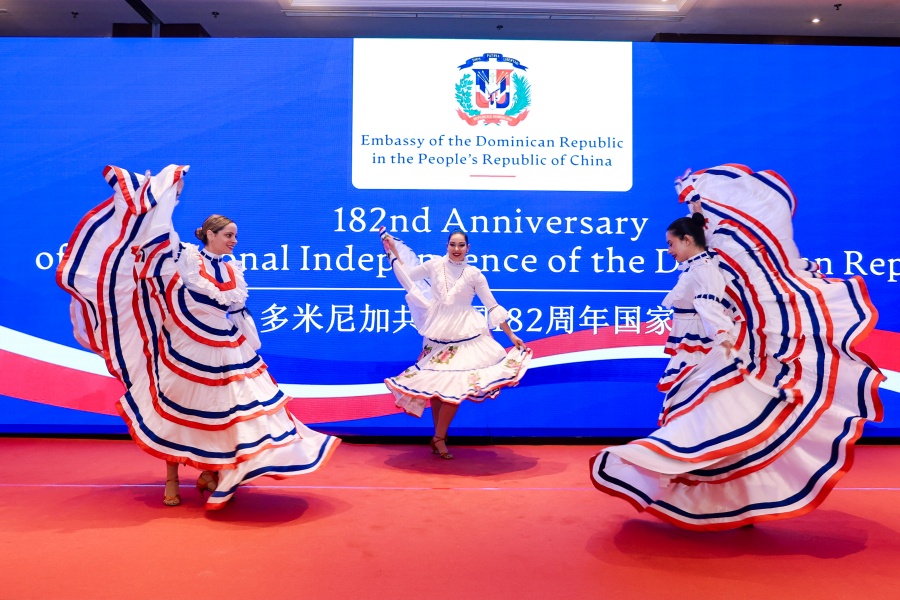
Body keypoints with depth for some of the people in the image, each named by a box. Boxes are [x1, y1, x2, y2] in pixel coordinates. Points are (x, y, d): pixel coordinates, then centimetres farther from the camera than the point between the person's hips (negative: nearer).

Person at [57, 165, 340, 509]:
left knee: (219, 412, 8)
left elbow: (238, 302, 2)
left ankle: (209, 473, 23)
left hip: (225, 351, 5)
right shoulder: (186, 256, -5)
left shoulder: (233, 269, 9)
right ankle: (171, 482, 19)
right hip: (186, 349, -4)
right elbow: (159, 231, -14)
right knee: (177, 412, 6)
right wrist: (169, 191, -12)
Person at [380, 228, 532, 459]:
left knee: (456, 385, -9)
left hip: (464, 334, -2)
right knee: (434, 384, 6)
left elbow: (493, 306, 1)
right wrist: (393, 250, 12)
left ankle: (439, 437, 6)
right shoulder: (434, 265, 1)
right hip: (437, 332, 2)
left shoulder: (474, 274, -2)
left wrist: (512, 336, 0)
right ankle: (439, 436, 22)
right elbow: (407, 277, 13)